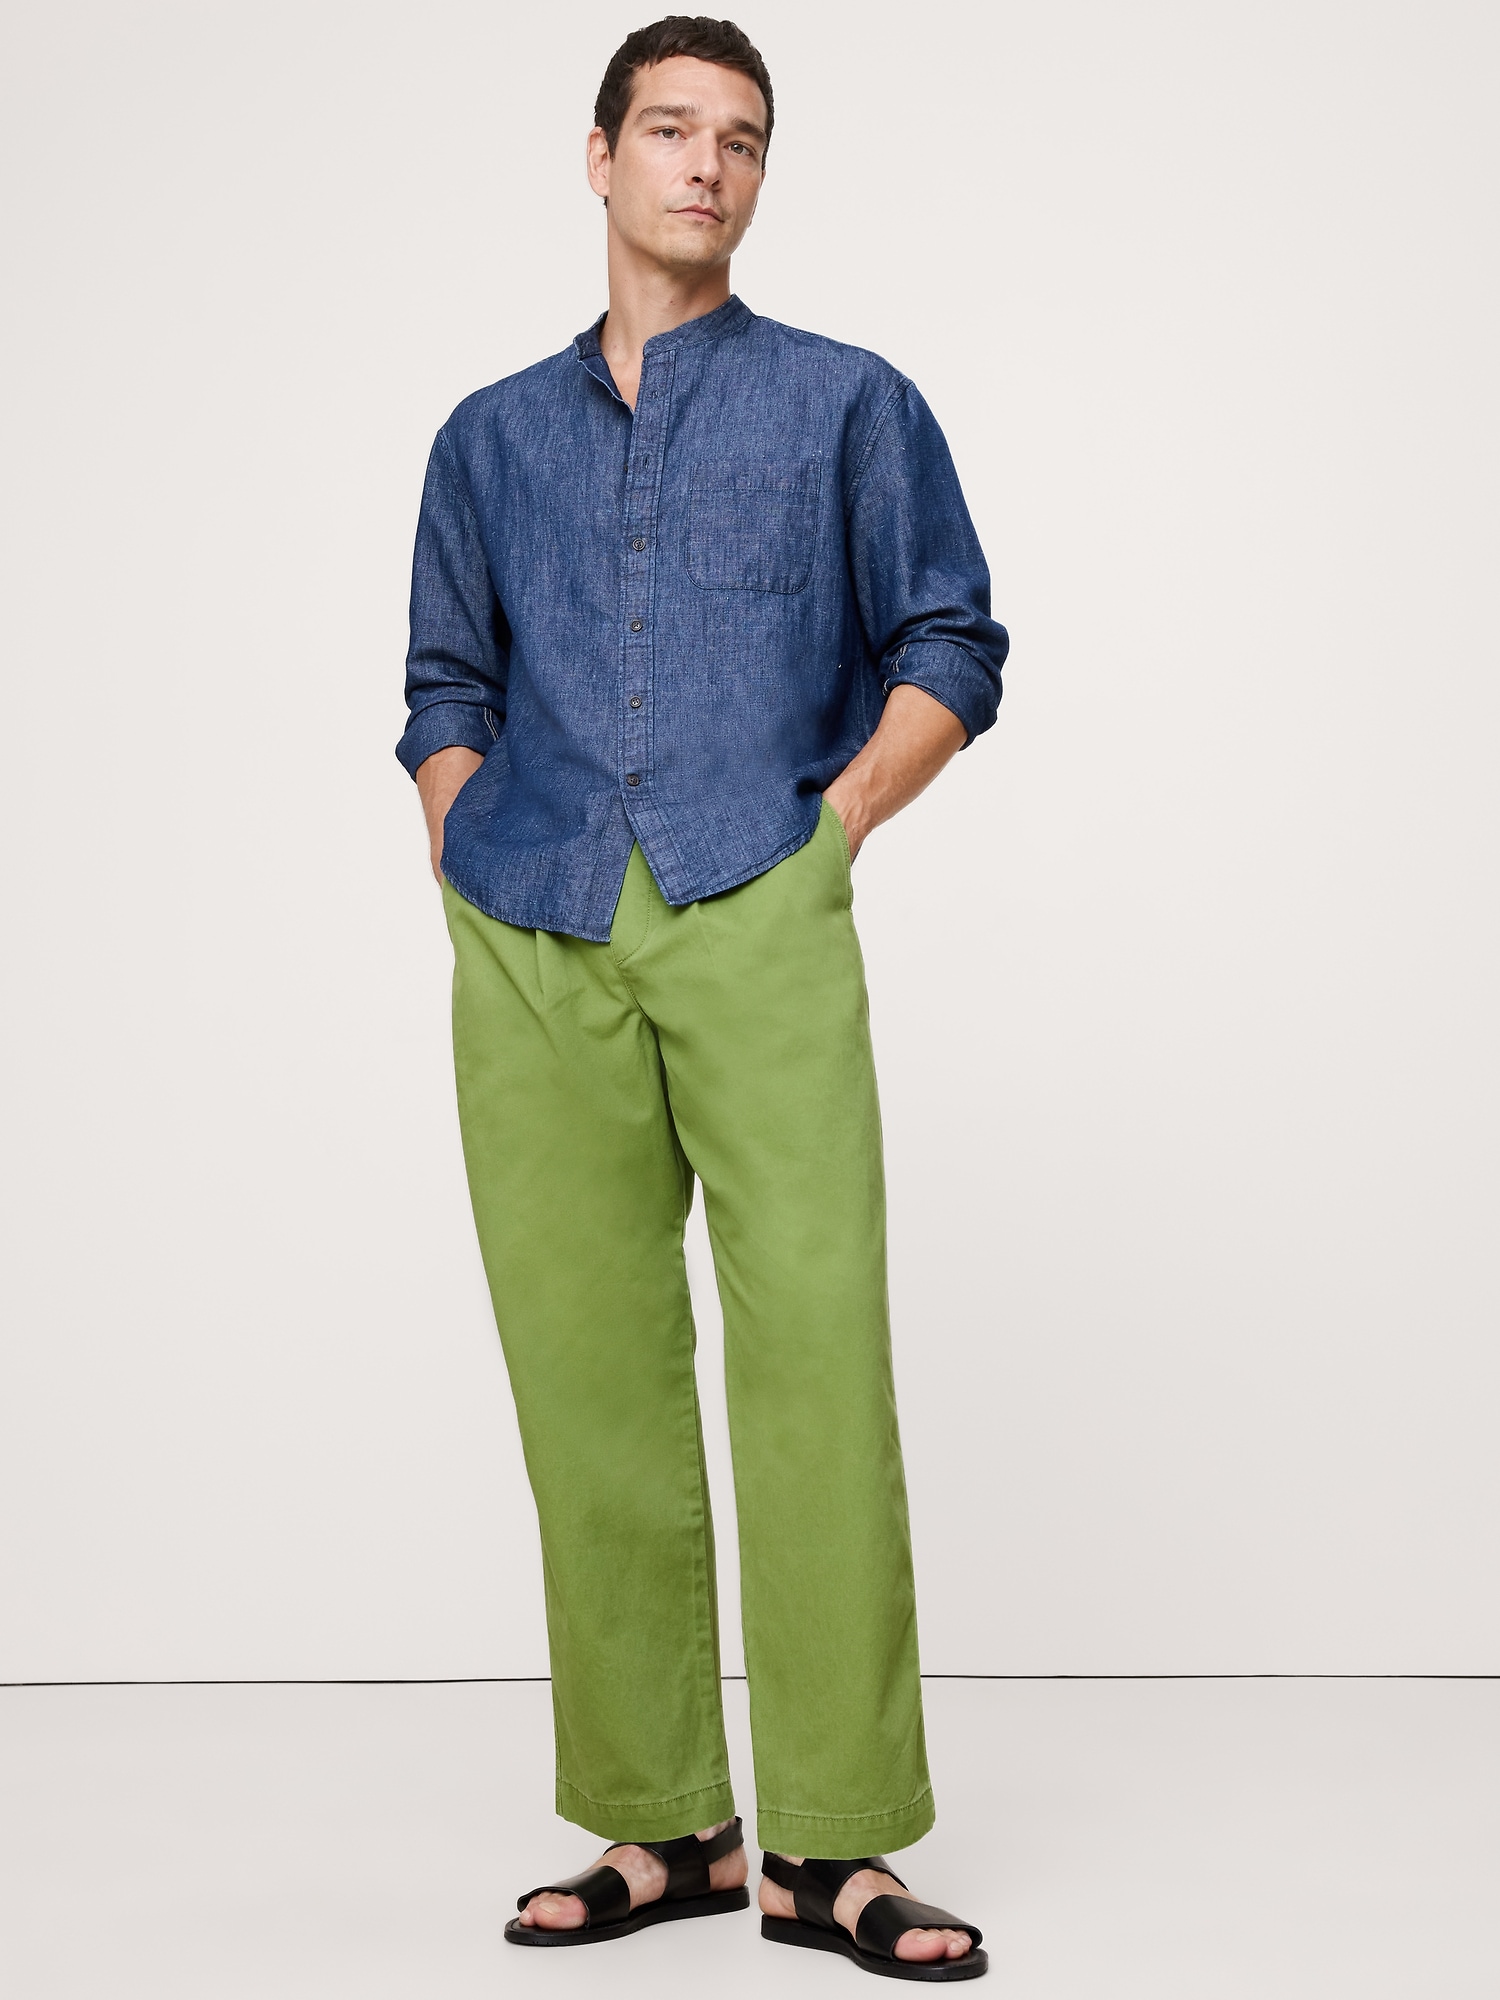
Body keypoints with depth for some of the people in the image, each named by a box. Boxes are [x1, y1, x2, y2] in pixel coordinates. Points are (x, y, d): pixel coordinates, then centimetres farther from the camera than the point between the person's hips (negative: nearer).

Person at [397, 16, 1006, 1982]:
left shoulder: (848, 404, 14)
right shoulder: (491, 437, 22)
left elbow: (952, 646, 12)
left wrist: (830, 826, 0)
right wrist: (467, 868, 9)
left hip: (757, 924, -2)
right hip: (527, 952, 3)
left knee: (817, 1353, -12)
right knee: (587, 1380, 1)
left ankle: (832, 1843, -6)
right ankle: (659, 1825, 10)